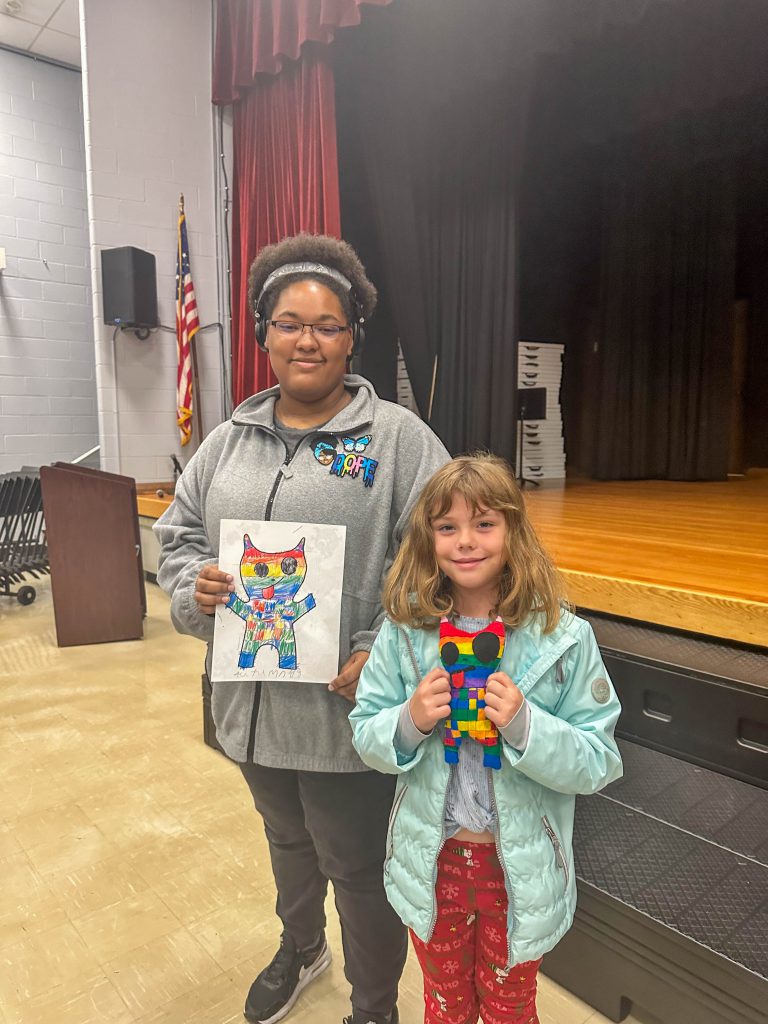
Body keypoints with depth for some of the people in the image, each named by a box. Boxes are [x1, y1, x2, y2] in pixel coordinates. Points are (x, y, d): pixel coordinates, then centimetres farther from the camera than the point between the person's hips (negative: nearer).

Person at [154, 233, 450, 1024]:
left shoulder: (398, 437, -10)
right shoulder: (229, 440, 6)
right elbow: (177, 533, 12)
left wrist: (381, 655, -21)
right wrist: (194, 585, -9)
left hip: (348, 709, -5)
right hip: (252, 700, 6)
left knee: (359, 868, 14)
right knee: (287, 840, 30)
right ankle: (300, 947, 61)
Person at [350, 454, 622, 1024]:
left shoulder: (563, 638, -17)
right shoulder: (403, 630, -11)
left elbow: (599, 764, -14)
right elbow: (366, 736, -4)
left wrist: (525, 725, -30)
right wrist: (411, 720, -24)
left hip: (521, 867, -1)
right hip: (432, 861, 2)